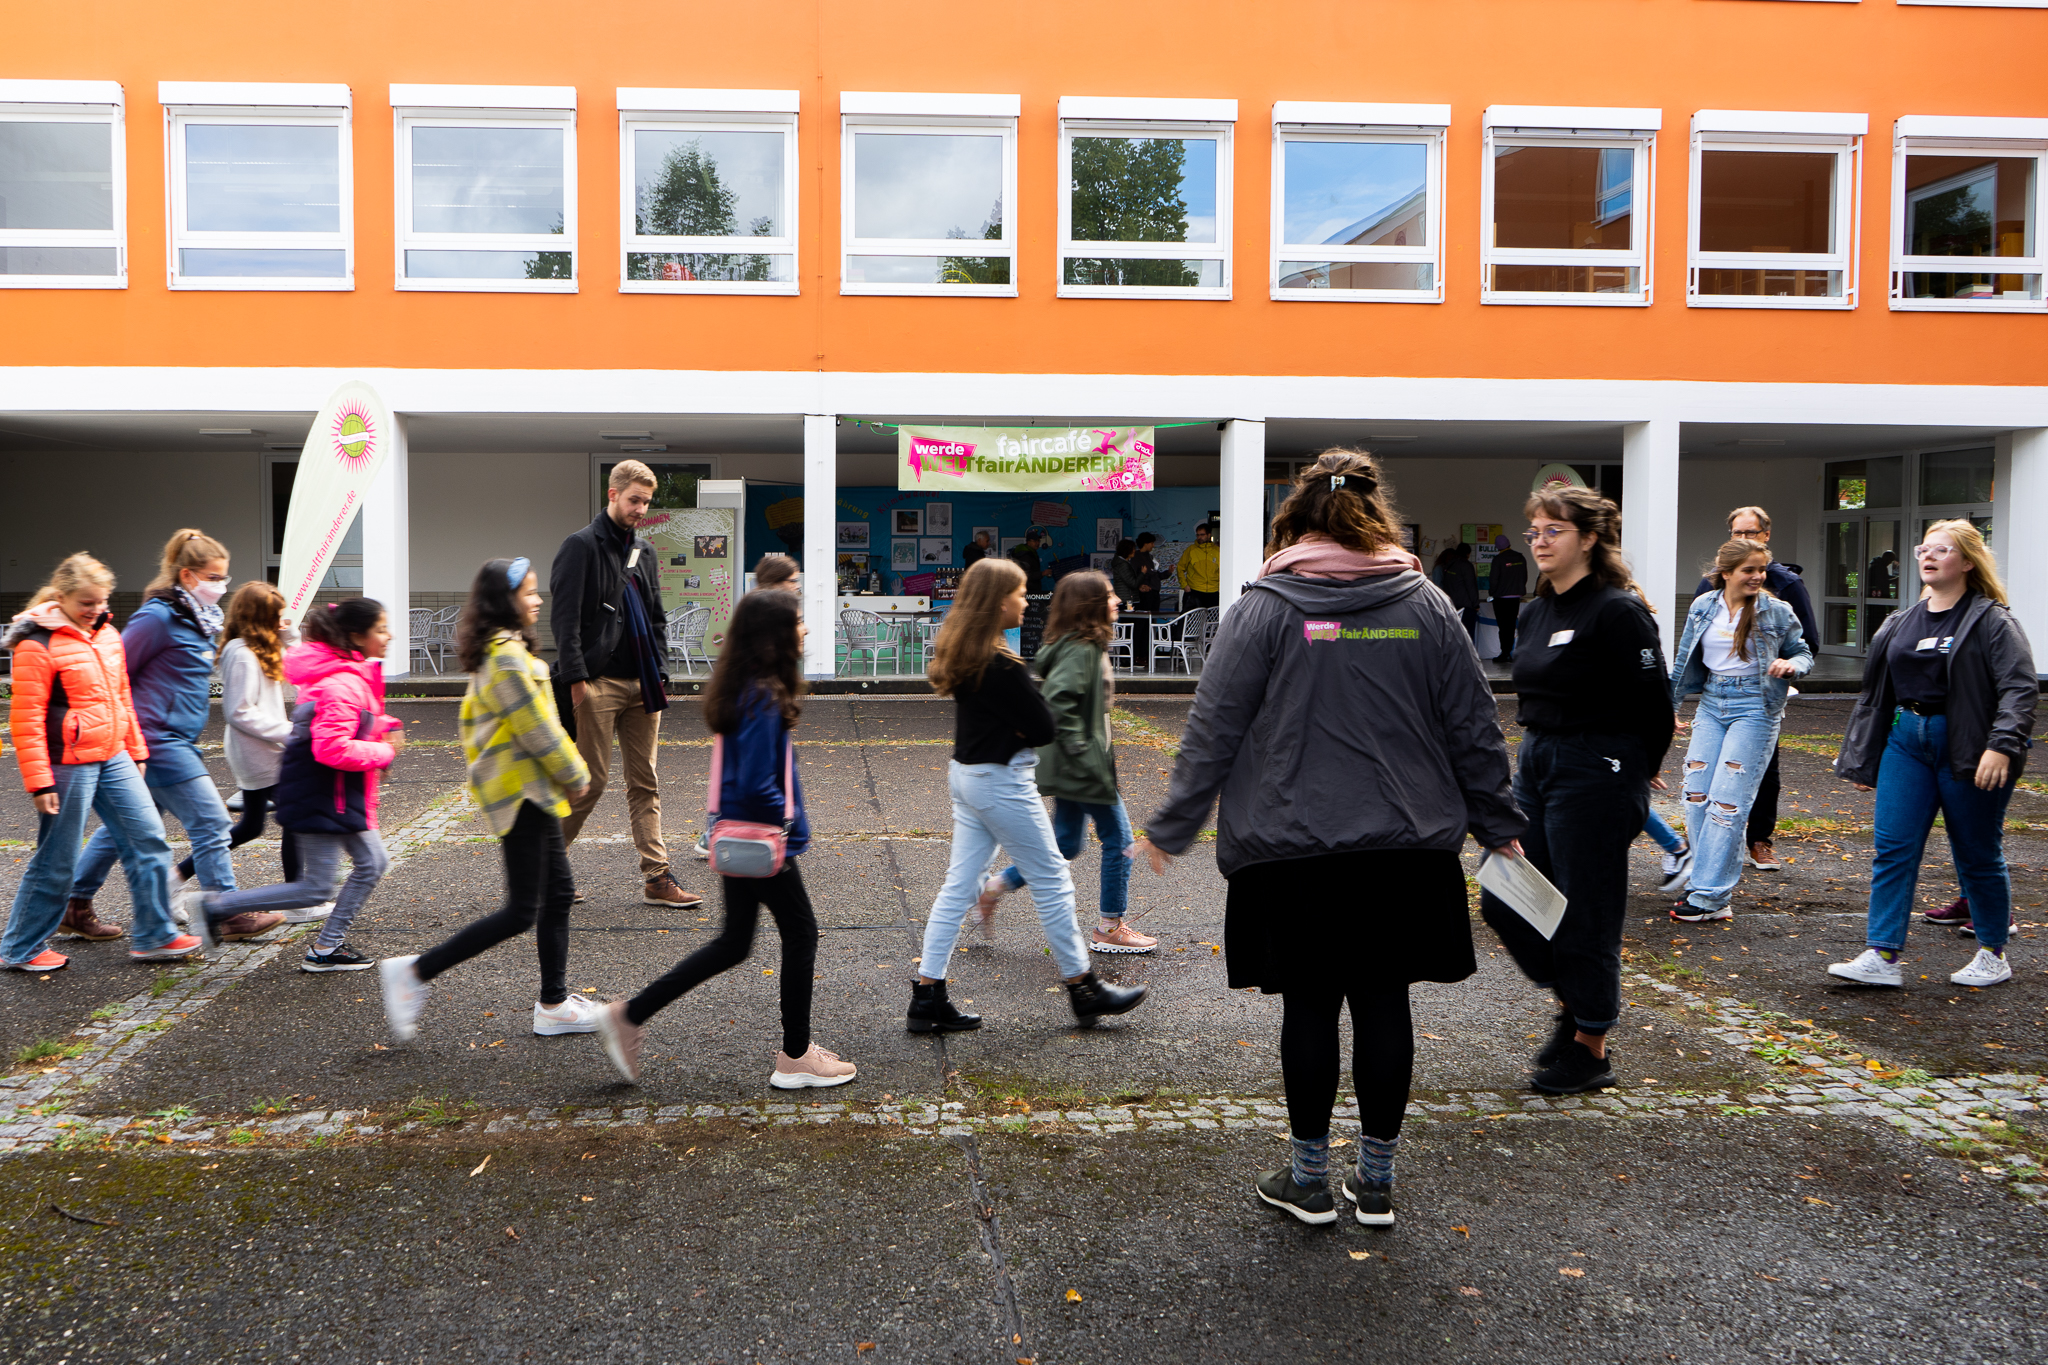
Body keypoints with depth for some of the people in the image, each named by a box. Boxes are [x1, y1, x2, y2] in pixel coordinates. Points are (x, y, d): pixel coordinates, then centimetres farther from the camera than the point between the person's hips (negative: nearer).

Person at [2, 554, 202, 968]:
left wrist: (136, 751, 20)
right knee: (57, 859, 2)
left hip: (113, 758, 8)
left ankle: (155, 936, 14)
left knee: (148, 840, 5)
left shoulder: (106, 635, 11)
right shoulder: (37, 646, -13)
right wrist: (39, 782, -16)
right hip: (69, 765, -8)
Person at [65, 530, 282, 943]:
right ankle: (228, 916, 3)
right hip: (159, 741, -10)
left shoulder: (198, 618, 12)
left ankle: (74, 904, 27)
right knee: (211, 822, -5)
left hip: (175, 741, 10)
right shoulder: (158, 617, -15)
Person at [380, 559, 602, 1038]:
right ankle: (413, 972, 0)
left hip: (528, 792, 10)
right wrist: (577, 775, -5)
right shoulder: (507, 657, -18)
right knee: (521, 912, -6)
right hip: (523, 793, -10)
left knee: (559, 892, 12)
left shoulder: (492, 654, 13)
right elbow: (538, 730, -18)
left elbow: (472, 718, 20)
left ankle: (554, 1005, 18)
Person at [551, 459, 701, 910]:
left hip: (641, 686, 7)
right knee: (590, 782, -3)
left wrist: (659, 674, 12)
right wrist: (576, 678, -17)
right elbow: (565, 619, -11)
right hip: (599, 685, -7)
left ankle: (656, 878, 8)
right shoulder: (581, 546, -5)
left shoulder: (645, 552, 17)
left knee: (645, 784, 6)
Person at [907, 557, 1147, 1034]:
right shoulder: (1001, 666, -23)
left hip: (966, 774, 9)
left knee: (959, 887, 11)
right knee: (1052, 882, 5)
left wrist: (1014, 725, -4)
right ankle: (1083, 989, 18)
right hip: (1002, 783, -9)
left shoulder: (961, 654, 6)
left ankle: (927, 998, 12)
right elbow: (1044, 730, -18)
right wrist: (1023, 728, 0)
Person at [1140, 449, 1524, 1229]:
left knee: (1309, 1005, 7)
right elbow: (1474, 730, 8)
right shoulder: (1427, 606, 4)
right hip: (1406, 846, 3)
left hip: (1297, 849, -3)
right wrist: (1498, 826, 18)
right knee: (1384, 1002, 9)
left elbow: (1214, 729, -5)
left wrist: (1172, 829, 3)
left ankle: (1309, 1178, 18)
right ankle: (1376, 1181, 20)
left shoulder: (1265, 609, -5)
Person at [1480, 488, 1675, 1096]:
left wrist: (1633, 773, 0)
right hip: (1535, 765, 8)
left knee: (1586, 913, 1)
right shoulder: (1539, 611, 11)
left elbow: (1654, 704, -13)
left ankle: (1591, 1049, 17)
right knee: (1504, 898, 8)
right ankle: (1571, 1000, 29)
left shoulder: (1617, 611, -14)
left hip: (1594, 774, -8)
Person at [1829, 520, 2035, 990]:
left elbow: (2020, 688, -14)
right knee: (1893, 849, -2)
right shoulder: (1900, 623, 12)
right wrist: (1861, 760, 16)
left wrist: (2001, 745, -27)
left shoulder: (1992, 621, -6)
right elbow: (1875, 694, 16)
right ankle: (1882, 957, -2)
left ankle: (1994, 954, 24)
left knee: (1977, 854, 7)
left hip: (1969, 752, -5)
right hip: (1906, 743, 5)